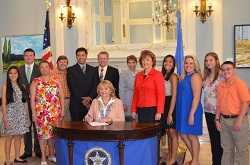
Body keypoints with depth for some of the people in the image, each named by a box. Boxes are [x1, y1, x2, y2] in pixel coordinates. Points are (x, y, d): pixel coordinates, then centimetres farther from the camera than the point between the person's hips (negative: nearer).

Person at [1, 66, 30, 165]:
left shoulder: (21, 86, 9)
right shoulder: (6, 86, -3)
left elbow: (24, 101, 9)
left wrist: (26, 115, 5)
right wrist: (5, 117, -11)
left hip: (21, 114, 4)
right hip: (10, 114, -4)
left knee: (19, 136, 9)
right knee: (9, 137, 0)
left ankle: (17, 157, 22)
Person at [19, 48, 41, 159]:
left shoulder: (39, 69, 2)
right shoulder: (19, 70, 9)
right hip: (24, 102, 2)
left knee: (37, 126, 3)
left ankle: (38, 150, 13)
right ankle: (27, 151, 17)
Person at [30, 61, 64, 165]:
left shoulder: (56, 82, 9)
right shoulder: (35, 82, 2)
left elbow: (61, 97, 8)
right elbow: (32, 99, -2)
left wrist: (62, 111, 1)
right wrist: (33, 113, -8)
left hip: (55, 112, 2)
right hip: (41, 112, -2)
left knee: (53, 133, 7)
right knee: (43, 133, -1)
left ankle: (51, 154, 22)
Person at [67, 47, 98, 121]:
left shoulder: (92, 69, 13)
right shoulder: (71, 70, 3)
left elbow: (95, 86, 5)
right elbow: (72, 87, -5)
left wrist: (90, 97, -11)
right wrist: (82, 100, -13)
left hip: (90, 104, 2)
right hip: (76, 104, -2)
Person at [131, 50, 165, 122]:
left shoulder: (158, 75, -4)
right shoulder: (138, 75, 11)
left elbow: (161, 94, -8)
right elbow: (135, 94, 13)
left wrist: (159, 112, -13)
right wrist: (133, 110, 8)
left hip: (152, 109, -5)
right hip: (140, 110, 5)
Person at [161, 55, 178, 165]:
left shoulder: (173, 76, -11)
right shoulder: (163, 76, 11)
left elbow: (174, 96, -14)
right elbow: (162, 94, 10)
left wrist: (170, 113, -16)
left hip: (172, 106, -7)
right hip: (165, 106, 7)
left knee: (173, 133, 0)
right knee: (168, 133, 13)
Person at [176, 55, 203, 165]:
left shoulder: (195, 76, -13)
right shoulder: (184, 77, 12)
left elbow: (196, 97, -19)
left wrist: (191, 114, -23)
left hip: (192, 110, -9)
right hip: (183, 110, 9)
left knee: (192, 136, 2)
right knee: (183, 135, 15)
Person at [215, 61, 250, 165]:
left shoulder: (239, 83, -10)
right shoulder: (220, 86, 7)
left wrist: (239, 120, -19)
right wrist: (217, 119, 6)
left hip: (237, 119, -6)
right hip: (224, 120, 6)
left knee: (241, 149, 5)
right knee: (227, 148, 16)